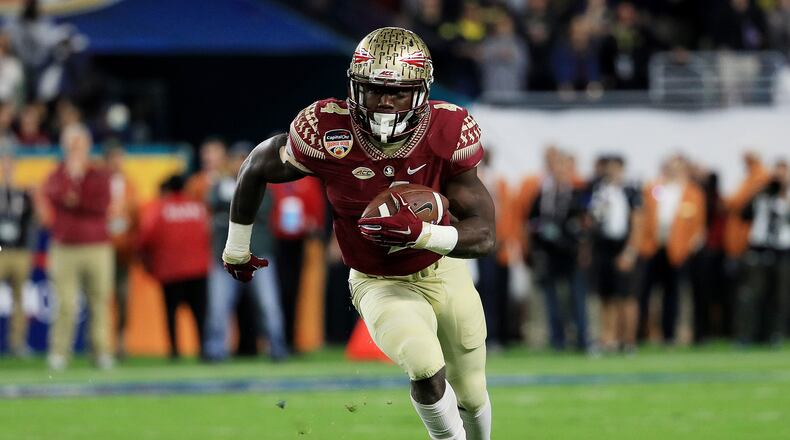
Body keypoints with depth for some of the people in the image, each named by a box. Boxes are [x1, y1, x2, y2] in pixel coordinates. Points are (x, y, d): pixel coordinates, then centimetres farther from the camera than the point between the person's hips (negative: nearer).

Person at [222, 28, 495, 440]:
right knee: (428, 371, -30)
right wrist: (236, 247, 7)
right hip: (380, 284, -2)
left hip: (445, 271, 3)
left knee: (471, 398, 19)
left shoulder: (449, 132, -25)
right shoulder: (327, 132, -28)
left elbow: (484, 235, -23)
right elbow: (257, 168, -7)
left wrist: (419, 233, -43)